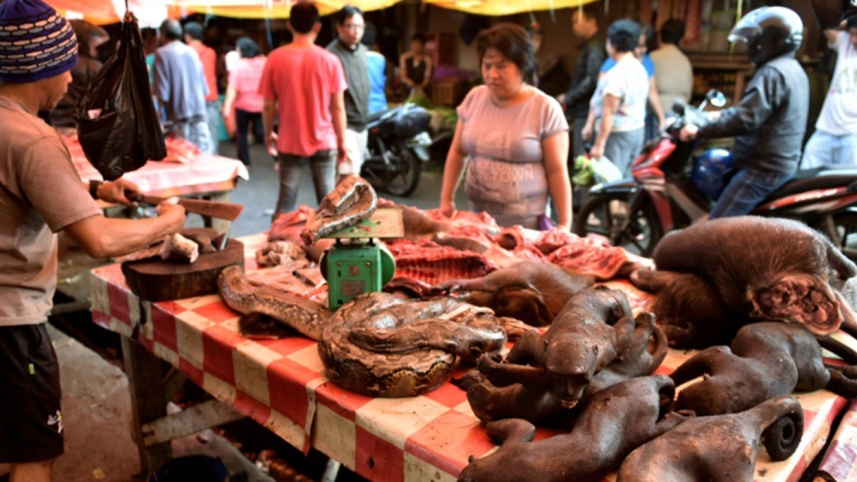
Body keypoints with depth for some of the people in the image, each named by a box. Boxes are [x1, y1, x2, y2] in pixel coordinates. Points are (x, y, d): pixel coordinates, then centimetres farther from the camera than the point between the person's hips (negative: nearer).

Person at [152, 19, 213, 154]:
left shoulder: (162, 53, -3)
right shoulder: (192, 52, 11)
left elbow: (162, 93, -8)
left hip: (179, 114, -4)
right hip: (200, 111, 4)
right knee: (203, 154, 2)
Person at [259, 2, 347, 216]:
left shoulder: (275, 58, -5)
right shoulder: (330, 60, -7)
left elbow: (269, 105, -2)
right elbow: (338, 107, -5)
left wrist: (268, 134, 14)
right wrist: (342, 142, 6)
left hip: (290, 142, 1)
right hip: (324, 142, -1)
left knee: (285, 202, 9)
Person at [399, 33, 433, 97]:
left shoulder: (427, 59, -8)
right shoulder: (404, 57, 0)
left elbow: (427, 78, -10)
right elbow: (402, 75, -2)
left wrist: (419, 88, -28)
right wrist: (408, 81, -25)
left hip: (422, 91, -2)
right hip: (407, 89, 2)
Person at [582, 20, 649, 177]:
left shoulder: (616, 74, -18)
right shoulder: (640, 69, 10)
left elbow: (609, 112, -20)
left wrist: (599, 144, -18)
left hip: (618, 133, -9)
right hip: (638, 129, 9)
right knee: (627, 178, 14)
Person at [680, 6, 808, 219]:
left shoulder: (772, 73, -18)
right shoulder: (794, 70, 16)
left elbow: (745, 120, -28)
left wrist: (699, 130, -23)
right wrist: (723, 115, 30)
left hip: (764, 168, -11)